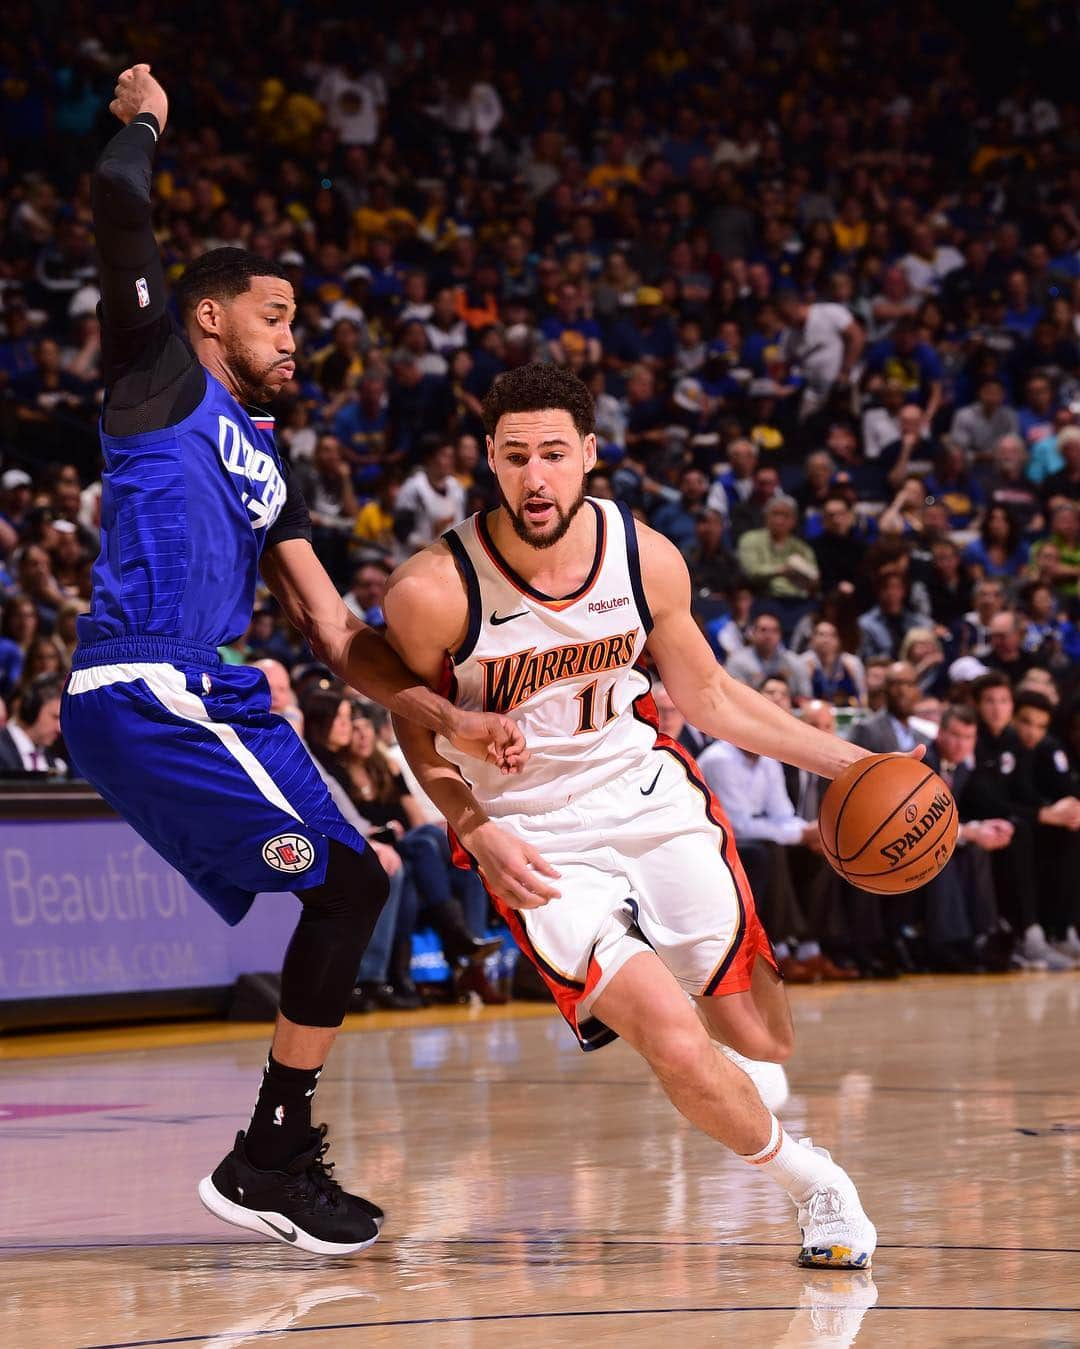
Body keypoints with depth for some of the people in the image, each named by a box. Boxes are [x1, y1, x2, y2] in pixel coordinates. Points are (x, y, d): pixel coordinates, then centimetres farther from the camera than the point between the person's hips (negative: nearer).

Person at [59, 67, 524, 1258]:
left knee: (350, 882, 12)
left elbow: (336, 638, 19)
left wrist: (451, 718, 7)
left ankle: (276, 1158, 16)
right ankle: (268, 1160, -6)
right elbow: (118, 208, -13)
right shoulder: (163, 378, 3)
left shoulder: (264, 465, 24)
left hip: (211, 701, 9)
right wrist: (140, 122, 8)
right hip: (146, 691, -9)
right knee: (343, 878, -13)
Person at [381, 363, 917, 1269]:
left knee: (763, 1044, 5)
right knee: (677, 1045, -21)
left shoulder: (647, 558, -10)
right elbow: (421, 734, -2)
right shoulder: (433, 591, -20)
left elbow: (706, 695, 8)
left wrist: (844, 760, 3)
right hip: (536, 845, -3)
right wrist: (477, 832, -18)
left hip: (654, 802, 3)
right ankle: (809, 1181, 8)